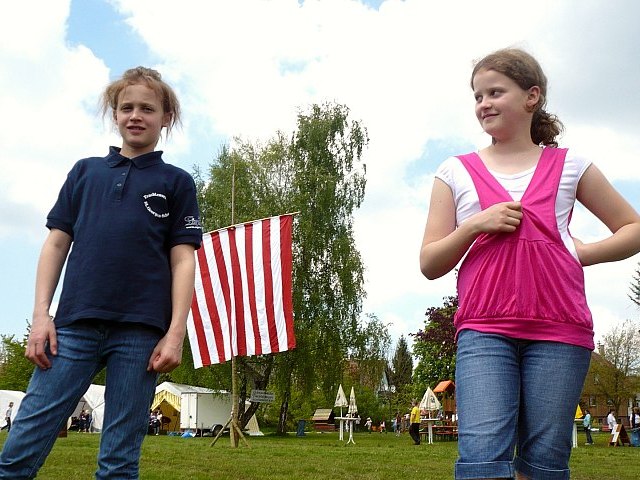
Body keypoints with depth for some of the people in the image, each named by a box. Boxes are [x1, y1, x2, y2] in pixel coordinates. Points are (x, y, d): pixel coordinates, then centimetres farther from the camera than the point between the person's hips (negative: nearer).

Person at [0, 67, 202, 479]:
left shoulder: (177, 182, 11)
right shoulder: (85, 172, 17)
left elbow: (183, 260, 4)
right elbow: (57, 244, 14)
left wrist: (175, 334, -6)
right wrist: (41, 314, 3)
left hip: (140, 331, -1)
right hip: (75, 324, 2)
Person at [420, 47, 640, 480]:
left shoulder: (569, 166, 12)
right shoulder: (457, 172, 12)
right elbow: (430, 264, 9)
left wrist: (581, 252, 2)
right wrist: (475, 225, -7)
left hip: (559, 330, 1)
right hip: (483, 329, 0)